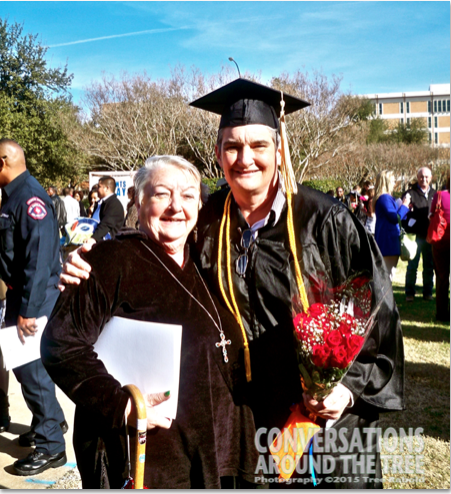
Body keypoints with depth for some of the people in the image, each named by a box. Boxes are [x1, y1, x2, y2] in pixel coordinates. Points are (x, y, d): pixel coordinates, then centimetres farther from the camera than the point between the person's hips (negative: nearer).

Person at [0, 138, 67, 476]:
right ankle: (52, 420, 35)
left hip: (34, 295, -9)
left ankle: (50, 446, 10)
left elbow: (39, 258, -25)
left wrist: (28, 310, -25)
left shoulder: (30, 197, -19)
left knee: (30, 365, -3)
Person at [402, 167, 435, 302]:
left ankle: (428, 292, 20)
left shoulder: (435, 194, 12)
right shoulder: (410, 193, -1)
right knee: (412, 266, 2)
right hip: (415, 236, -3)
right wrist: (408, 231, -15)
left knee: (429, 266, 10)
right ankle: (409, 293, 10)